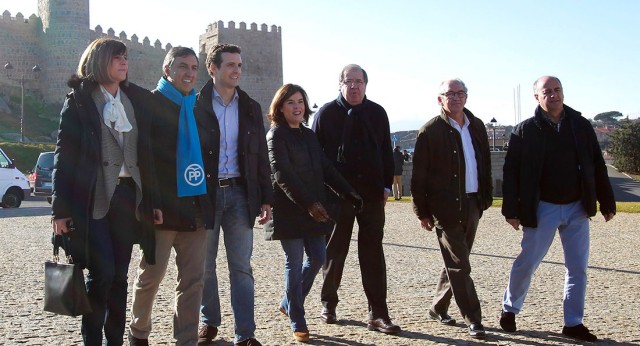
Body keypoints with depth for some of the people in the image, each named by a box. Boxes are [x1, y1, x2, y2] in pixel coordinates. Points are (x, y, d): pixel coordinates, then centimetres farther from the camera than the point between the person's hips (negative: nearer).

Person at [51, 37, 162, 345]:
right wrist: (61, 209, -9)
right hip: (92, 199, -4)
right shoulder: (79, 100, 1)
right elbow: (64, 154, -3)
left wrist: (153, 200, 9)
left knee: (119, 275, 7)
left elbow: (147, 153, 13)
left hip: (129, 196, 4)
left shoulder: (137, 99, 13)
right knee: (102, 273, -11)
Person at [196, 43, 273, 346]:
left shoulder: (250, 108, 10)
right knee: (204, 265, 9)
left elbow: (260, 157, 11)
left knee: (241, 267, 0)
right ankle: (210, 321, 26)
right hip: (204, 193, -2)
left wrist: (266, 199, 5)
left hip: (239, 193, 2)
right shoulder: (195, 105, -1)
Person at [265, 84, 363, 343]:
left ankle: (288, 303, 27)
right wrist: (308, 203, -24)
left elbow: (325, 169, 13)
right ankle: (298, 324, 9)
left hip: (314, 209, 7)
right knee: (294, 263, -1)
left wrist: (349, 193, 2)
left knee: (317, 259, 7)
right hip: (289, 211, -7)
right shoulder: (276, 135, -6)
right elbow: (282, 175, -16)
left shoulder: (308, 135, 15)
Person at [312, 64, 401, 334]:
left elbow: (386, 151, 12)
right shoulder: (327, 113, 0)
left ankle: (378, 315, 4)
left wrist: (386, 186, 6)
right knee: (335, 251, 9)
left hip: (371, 193, 2)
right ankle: (328, 304, 26)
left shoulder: (377, 113, 8)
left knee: (373, 253, 1)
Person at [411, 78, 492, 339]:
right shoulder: (430, 131, -8)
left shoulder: (477, 127, 9)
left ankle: (438, 308, 30)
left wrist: (486, 197, 11)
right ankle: (473, 320, 3)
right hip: (446, 207, -6)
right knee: (460, 266, -3)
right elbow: (419, 175, -7)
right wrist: (422, 212, -8)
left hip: (472, 204, 6)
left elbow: (485, 164, 16)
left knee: (455, 262, 15)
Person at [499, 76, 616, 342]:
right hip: (542, 209, -3)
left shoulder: (581, 126, 3)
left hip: (577, 209, 3)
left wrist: (607, 202, 6)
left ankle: (573, 323, 18)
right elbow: (511, 172, -5)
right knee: (527, 263, 4)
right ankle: (510, 309, 26)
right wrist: (511, 210, -9)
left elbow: (597, 167, 7)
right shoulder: (525, 130, -4)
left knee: (578, 268, 6)